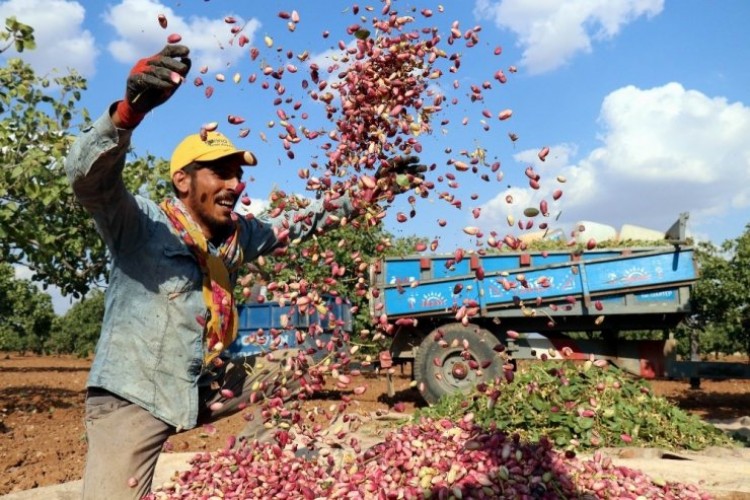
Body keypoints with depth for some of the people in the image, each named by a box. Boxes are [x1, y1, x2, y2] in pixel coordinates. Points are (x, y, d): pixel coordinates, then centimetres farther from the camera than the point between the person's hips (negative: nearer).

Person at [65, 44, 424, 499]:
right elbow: (87, 177, -31)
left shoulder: (237, 235, 3)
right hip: (132, 398, -6)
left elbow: (301, 222, 12)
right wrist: (130, 110, -49)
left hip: (204, 388, 7)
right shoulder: (142, 223, -14)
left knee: (295, 366, 9)